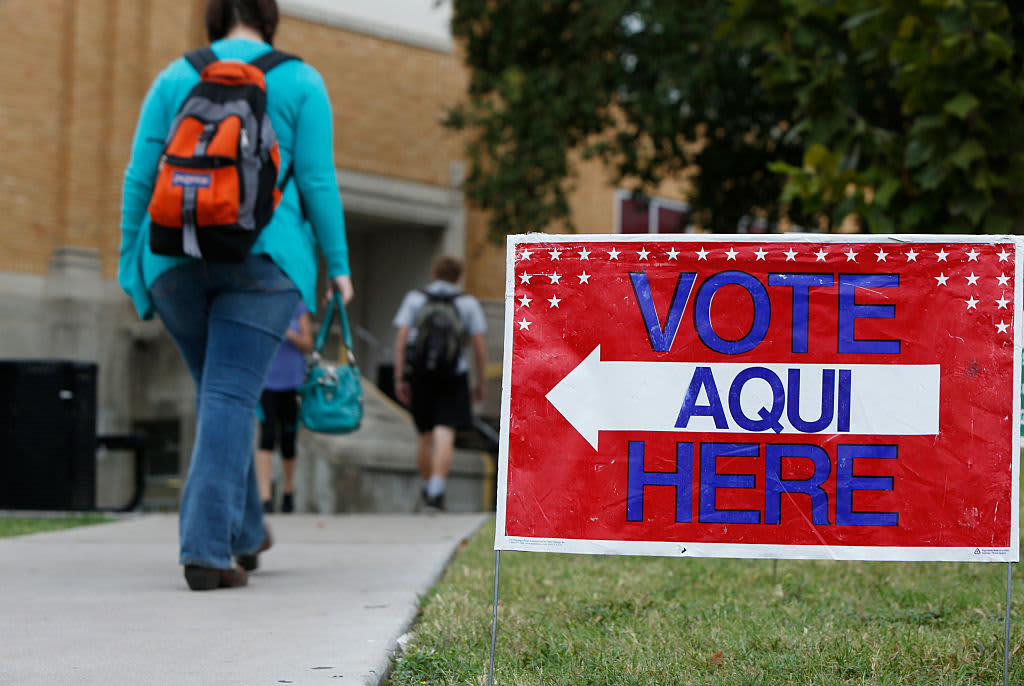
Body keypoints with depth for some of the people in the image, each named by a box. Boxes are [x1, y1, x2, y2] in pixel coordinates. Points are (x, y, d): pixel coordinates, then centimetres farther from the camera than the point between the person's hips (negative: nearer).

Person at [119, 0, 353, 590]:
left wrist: (129, 261, 10)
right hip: (263, 257, -3)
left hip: (177, 260, 3)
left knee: (220, 390, 18)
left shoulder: (175, 79, 8)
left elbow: (140, 177, 4)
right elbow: (317, 181, -3)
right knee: (231, 397, -7)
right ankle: (206, 549, -18)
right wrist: (338, 266, 4)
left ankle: (246, 534, 28)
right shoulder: (300, 83, 2)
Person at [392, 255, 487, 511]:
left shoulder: (414, 299, 4)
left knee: (425, 435, 17)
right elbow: (479, 346, -1)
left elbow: (401, 339, -5)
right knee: (445, 436, -9)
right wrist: (480, 382, 9)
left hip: (419, 375, 2)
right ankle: (436, 494, -23)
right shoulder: (468, 303, 3)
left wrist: (399, 378, -4)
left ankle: (427, 487, 33)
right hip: (453, 375, -2)